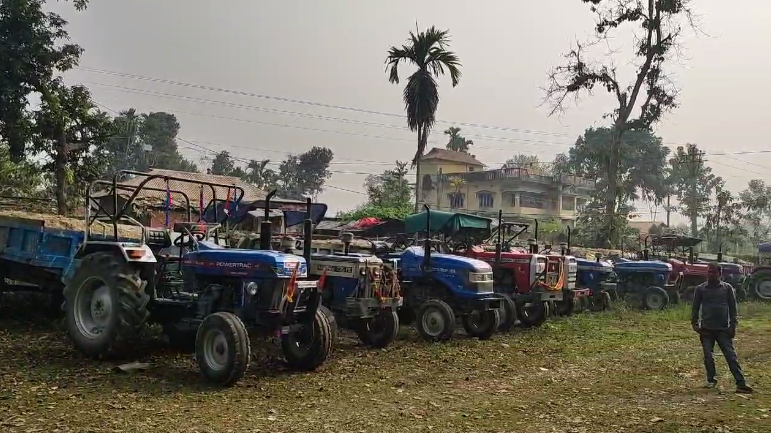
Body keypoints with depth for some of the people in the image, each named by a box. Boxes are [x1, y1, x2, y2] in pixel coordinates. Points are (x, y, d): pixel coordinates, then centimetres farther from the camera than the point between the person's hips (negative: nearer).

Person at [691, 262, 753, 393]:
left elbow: (733, 307, 6)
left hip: (724, 329, -1)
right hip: (706, 329, 1)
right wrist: (694, 323, 1)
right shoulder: (701, 289, 3)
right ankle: (711, 380, 20)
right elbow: (695, 307, 8)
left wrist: (733, 325, 1)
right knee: (708, 356, 4)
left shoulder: (727, 288, 3)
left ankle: (741, 384, -6)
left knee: (731, 356, -4)